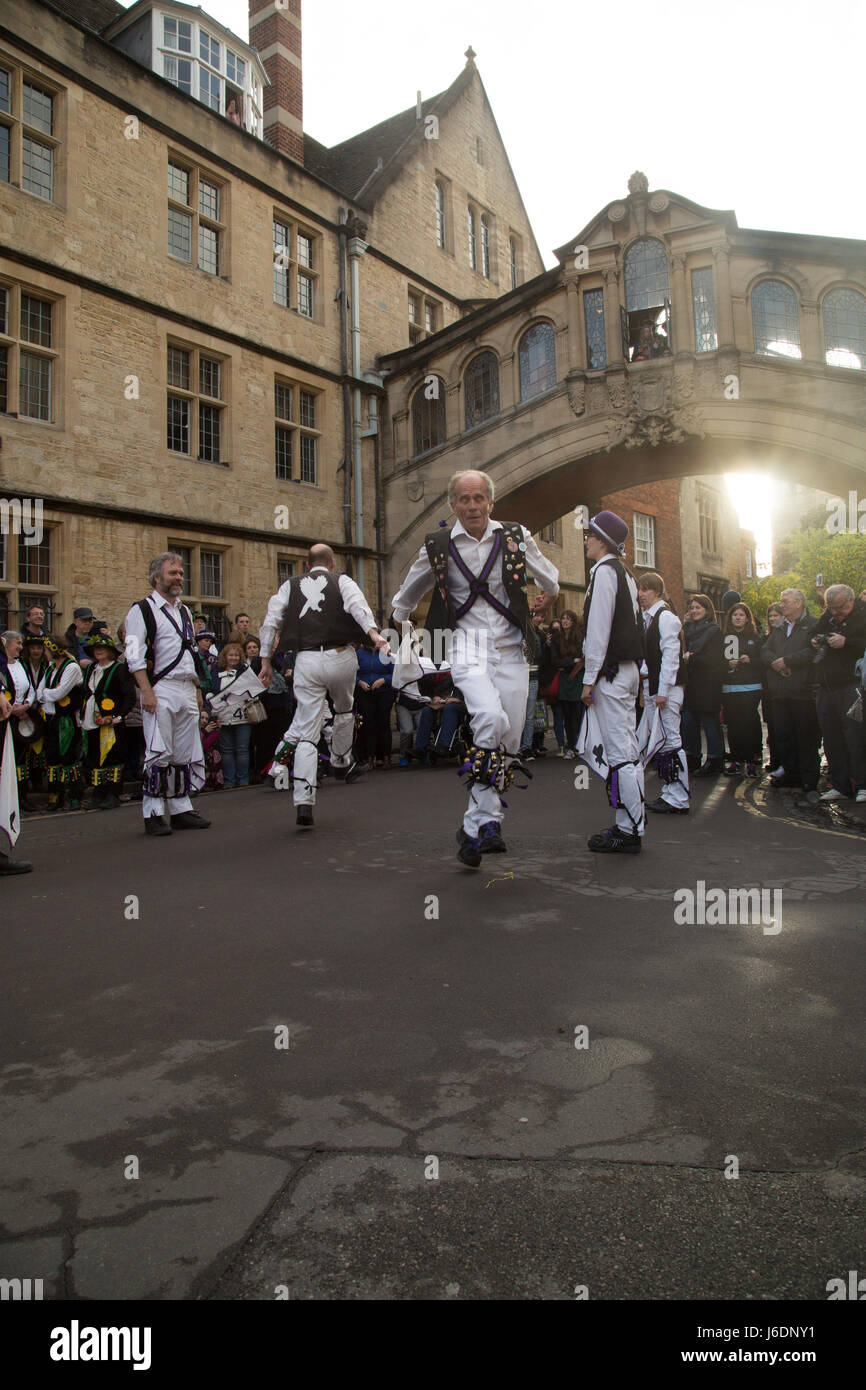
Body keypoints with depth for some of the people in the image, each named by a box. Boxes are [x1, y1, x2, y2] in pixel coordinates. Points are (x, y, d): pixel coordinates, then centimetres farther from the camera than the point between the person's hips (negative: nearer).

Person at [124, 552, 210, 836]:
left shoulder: (184, 612, 21)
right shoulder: (142, 610, -1)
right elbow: (135, 656, -9)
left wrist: (197, 690, 18)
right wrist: (147, 691, -17)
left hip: (187, 691, 7)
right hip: (160, 690, -7)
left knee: (186, 755, 8)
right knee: (159, 755, -9)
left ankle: (181, 810, 17)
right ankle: (153, 815, -2)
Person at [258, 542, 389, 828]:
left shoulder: (290, 586, 16)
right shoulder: (342, 581, 11)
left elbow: (270, 622, 9)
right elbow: (357, 605, -11)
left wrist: (266, 661, 13)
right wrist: (375, 634, -25)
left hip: (306, 661, 1)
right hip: (340, 657, -1)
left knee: (308, 732, -1)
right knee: (344, 710, 29)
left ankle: (303, 802, -10)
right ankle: (341, 763, 44)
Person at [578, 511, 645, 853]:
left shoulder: (604, 571, -10)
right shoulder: (625, 573, 19)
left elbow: (598, 628, -17)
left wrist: (589, 678, -15)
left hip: (611, 671, -10)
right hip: (629, 670, 10)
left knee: (618, 751, -8)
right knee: (627, 748, 11)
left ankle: (629, 831, -5)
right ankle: (630, 824, 17)